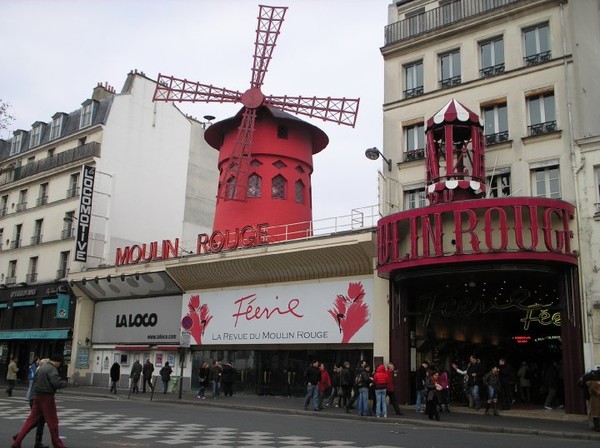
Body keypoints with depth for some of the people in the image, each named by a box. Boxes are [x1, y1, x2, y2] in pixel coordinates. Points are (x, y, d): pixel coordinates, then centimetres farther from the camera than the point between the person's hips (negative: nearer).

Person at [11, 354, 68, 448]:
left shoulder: (41, 368, 13)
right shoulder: (52, 369, -15)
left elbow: (34, 381, 21)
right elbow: (57, 383, -25)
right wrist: (65, 383, -6)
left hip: (37, 396, 8)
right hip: (47, 397, -8)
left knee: (31, 420, 12)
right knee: (52, 422, 3)